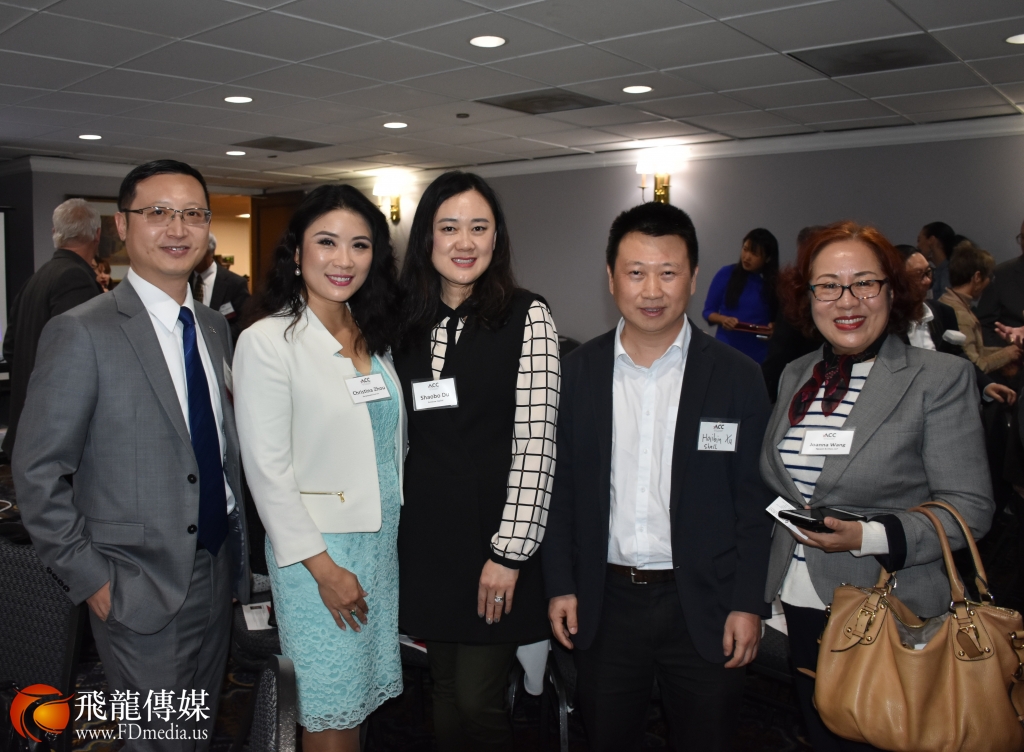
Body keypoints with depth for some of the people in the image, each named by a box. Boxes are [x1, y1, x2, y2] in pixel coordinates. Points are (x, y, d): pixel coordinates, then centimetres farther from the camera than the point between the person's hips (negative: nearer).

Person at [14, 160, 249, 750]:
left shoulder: (215, 327, 6)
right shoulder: (82, 334, -15)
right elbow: (38, 474, -13)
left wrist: (238, 552, 10)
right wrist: (91, 580, -13)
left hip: (217, 572, 6)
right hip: (141, 591, -6)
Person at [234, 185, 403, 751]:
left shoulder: (372, 336, 8)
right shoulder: (267, 341, -13)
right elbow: (267, 469, -15)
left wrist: (399, 527, 9)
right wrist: (323, 566, -15)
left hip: (383, 538, 6)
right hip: (316, 548, -6)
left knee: (360, 697, 16)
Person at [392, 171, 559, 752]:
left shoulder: (527, 316, -9)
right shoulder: (408, 323, 6)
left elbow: (536, 442, -13)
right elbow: (403, 432, 10)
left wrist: (510, 551, -16)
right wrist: (393, 524, 5)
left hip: (493, 532, -4)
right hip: (426, 534, 5)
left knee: (477, 700, 1)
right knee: (447, 691, 17)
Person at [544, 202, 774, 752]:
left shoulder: (737, 376, -6)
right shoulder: (581, 370, -1)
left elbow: (755, 501, -4)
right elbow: (562, 485, 2)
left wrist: (749, 604, -7)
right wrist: (560, 584, 0)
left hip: (703, 607, -1)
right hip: (604, 603, 2)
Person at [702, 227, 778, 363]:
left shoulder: (776, 282, -2)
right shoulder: (726, 274, -1)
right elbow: (708, 311, 4)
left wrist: (774, 327, -14)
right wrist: (723, 319, -16)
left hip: (759, 355, 0)